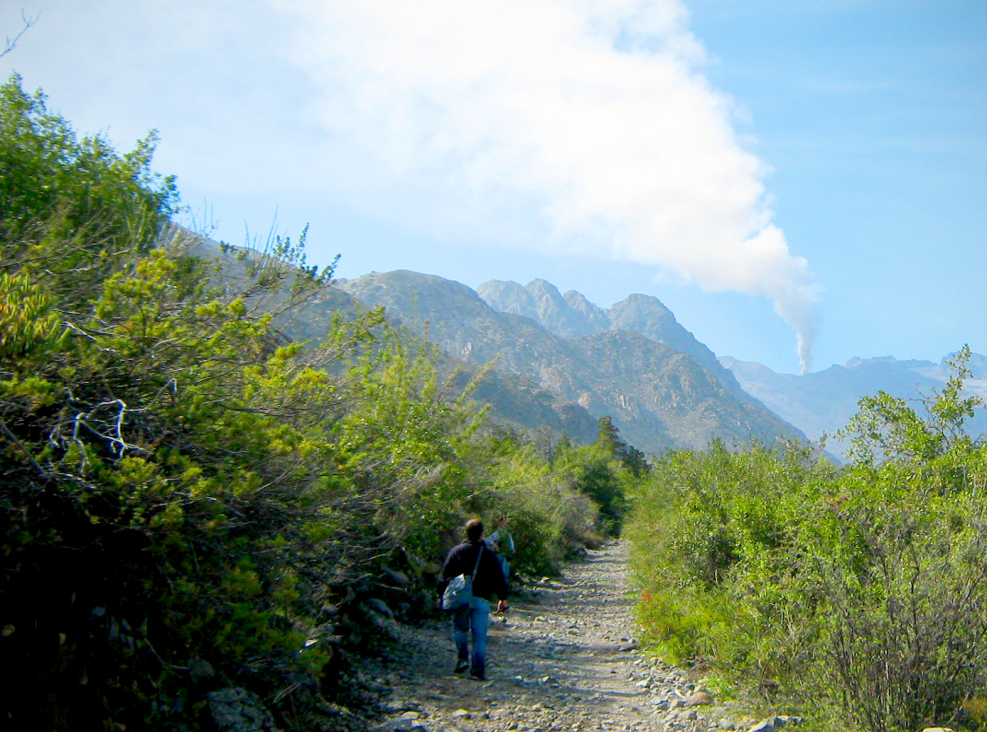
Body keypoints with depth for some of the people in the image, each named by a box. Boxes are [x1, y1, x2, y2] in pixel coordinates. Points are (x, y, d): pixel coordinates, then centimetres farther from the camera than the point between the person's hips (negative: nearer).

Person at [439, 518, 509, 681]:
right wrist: (503, 598, 17)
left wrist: (442, 595, 9)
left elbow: (445, 575, 2)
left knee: (459, 628, 21)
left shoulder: (456, 551, 3)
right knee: (479, 636, 1)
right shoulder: (489, 555, 5)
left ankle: (462, 659, 6)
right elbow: (499, 579, 7)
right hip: (481, 600, 0)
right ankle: (478, 671, -2)